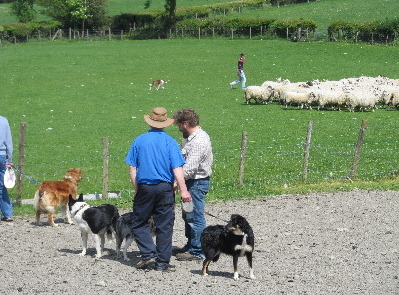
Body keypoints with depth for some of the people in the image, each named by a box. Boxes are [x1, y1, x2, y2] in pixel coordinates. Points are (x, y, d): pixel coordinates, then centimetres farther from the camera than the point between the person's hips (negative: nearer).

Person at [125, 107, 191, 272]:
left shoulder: (139, 140, 2)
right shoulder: (170, 142, -2)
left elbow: (132, 168, 3)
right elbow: (177, 169, -9)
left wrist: (137, 189, 11)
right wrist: (183, 190, -8)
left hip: (144, 187, 0)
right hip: (165, 188, 0)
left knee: (139, 223, 13)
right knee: (164, 226, 5)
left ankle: (148, 254, -1)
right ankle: (162, 263, 8)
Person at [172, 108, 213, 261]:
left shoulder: (199, 141, -22)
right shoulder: (194, 137, 12)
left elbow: (189, 168, -26)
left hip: (197, 183, -11)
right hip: (192, 182, 11)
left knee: (195, 217, -4)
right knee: (188, 215, 19)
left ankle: (197, 251, 3)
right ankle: (190, 246, 30)